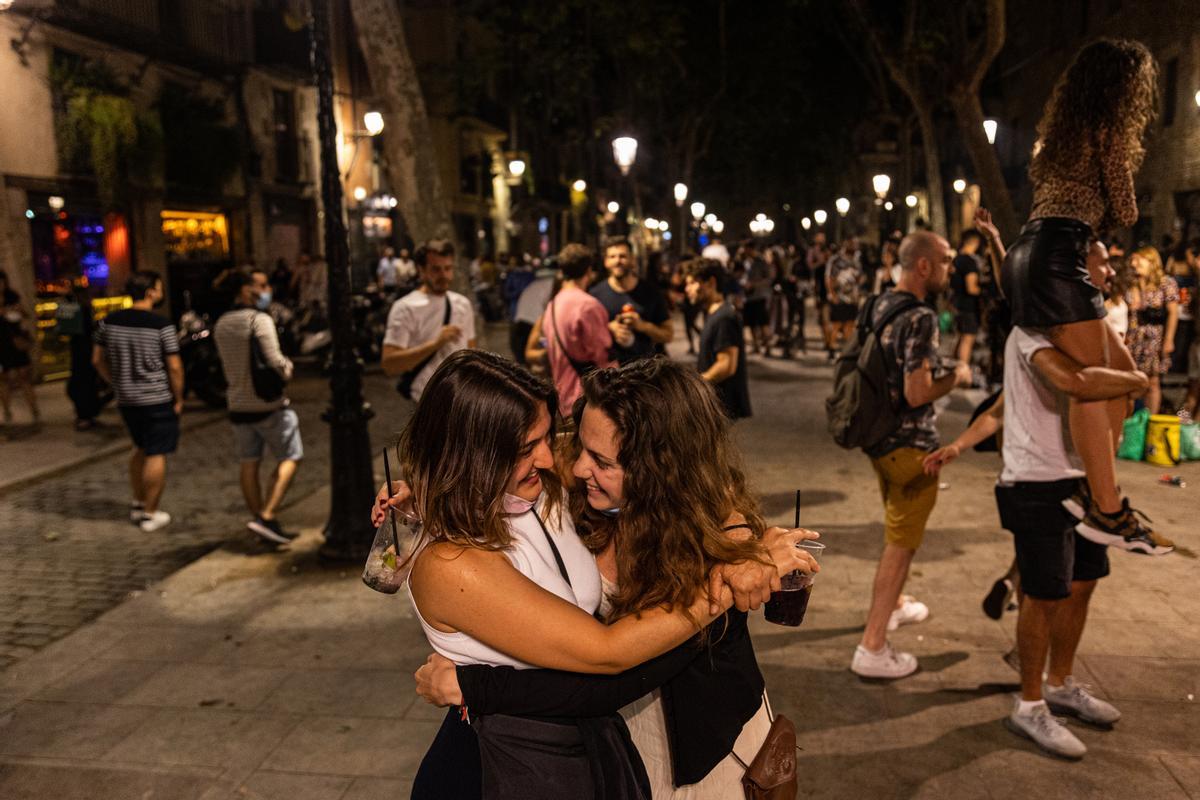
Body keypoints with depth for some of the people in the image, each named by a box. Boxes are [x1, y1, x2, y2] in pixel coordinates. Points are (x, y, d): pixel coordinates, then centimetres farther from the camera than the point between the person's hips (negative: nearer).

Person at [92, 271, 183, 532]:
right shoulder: (162, 325, -14)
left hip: (126, 400, 6)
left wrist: (117, 384, 17)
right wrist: (178, 399, -3)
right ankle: (150, 514, 7)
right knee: (157, 455, 2)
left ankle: (137, 503, 29)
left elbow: (97, 360, 7)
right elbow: (174, 367, -14)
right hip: (158, 399, -6)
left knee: (141, 449, 23)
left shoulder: (109, 322, 2)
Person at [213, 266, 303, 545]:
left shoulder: (221, 323, 8)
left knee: (249, 464, 13)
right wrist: (287, 368, -3)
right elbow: (275, 361, -22)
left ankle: (258, 517, 21)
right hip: (268, 403, -7)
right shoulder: (259, 319, -16)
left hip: (238, 404, 7)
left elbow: (227, 365, 13)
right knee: (290, 457, 3)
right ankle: (267, 516, -7)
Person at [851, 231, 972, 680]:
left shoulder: (879, 305, 6)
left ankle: (894, 603, 45)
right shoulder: (921, 318, -22)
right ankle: (872, 647, 4)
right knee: (901, 543, 0)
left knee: (895, 529, 27)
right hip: (910, 444, -9)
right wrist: (957, 378, -9)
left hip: (879, 436, 9)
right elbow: (917, 394, -26)